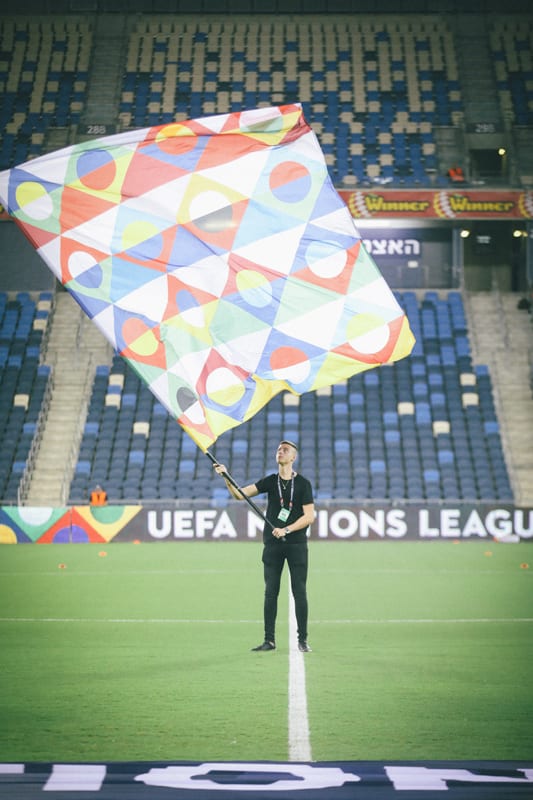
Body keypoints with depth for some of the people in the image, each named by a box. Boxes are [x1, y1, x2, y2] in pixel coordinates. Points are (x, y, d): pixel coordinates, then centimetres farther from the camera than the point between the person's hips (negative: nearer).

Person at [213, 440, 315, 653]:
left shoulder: (303, 483, -2)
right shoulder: (270, 481, 6)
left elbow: (309, 516, -7)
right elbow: (240, 494, 0)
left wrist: (286, 530, -17)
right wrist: (226, 478, -16)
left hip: (296, 543, -3)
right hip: (272, 544, 3)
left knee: (299, 592, -1)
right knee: (270, 592, 3)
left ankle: (302, 640, 5)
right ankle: (269, 640, 7)